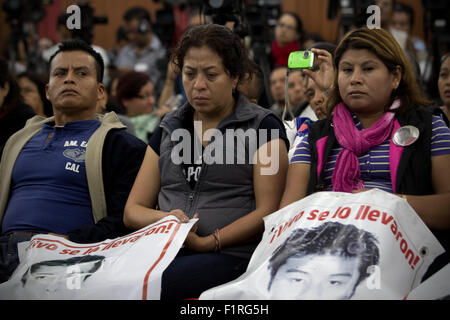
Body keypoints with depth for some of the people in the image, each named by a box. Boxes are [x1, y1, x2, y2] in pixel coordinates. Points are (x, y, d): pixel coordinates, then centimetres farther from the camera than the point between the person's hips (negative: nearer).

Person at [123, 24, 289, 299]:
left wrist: (208, 243, -14)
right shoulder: (169, 129, 21)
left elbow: (268, 210, -3)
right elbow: (133, 210, 17)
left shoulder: (262, 126, 7)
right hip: (165, 251, 4)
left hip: (231, 255, -4)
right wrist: (165, 219, -6)